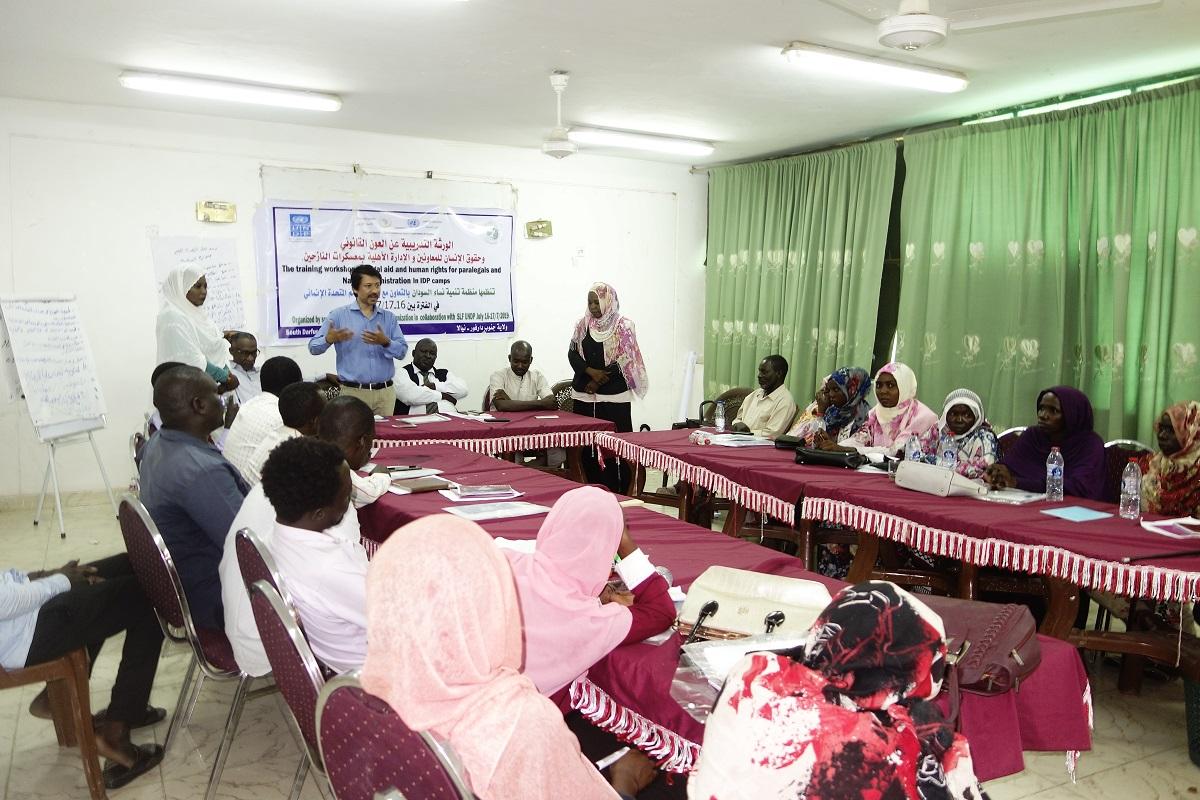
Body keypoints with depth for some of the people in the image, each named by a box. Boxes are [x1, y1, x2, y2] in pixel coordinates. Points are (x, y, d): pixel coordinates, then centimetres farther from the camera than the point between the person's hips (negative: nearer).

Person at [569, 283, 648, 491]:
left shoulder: (623, 326, -2)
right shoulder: (583, 324, 9)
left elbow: (625, 360, -7)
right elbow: (572, 354, 6)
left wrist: (599, 380, -8)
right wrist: (591, 371, -12)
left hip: (614, 397, -3)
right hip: (585, 397, 4)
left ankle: (618, 491, 2)